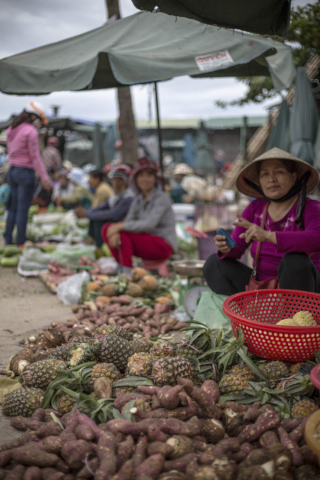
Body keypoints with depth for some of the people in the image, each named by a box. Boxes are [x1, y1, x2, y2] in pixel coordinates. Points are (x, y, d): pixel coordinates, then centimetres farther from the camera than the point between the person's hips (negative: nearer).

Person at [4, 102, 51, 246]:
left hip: (12, 171, 8)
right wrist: (44, 177, -12)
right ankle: (21, 242, 3)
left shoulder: (11, 130, 12)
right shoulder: (30, 131, -13)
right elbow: (35, 156, -15)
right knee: (23, 209, -3)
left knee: (13, 207, 15)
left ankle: (7, 239, 18)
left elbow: (10, 152, 15)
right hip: (26, 172, -8)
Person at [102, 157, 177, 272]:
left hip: (164, 246, -7)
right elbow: (128, 221, -3)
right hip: (146, 242, 7)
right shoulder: (138, 200, 10)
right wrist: (115, 232, -26)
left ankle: (127, 270, -22)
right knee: (107, 228, -6)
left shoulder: (162, 198, -12)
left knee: (123, 233, -27)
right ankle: (120, 265, -8)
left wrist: (120, 227, -28)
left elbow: (149, 224, -25)